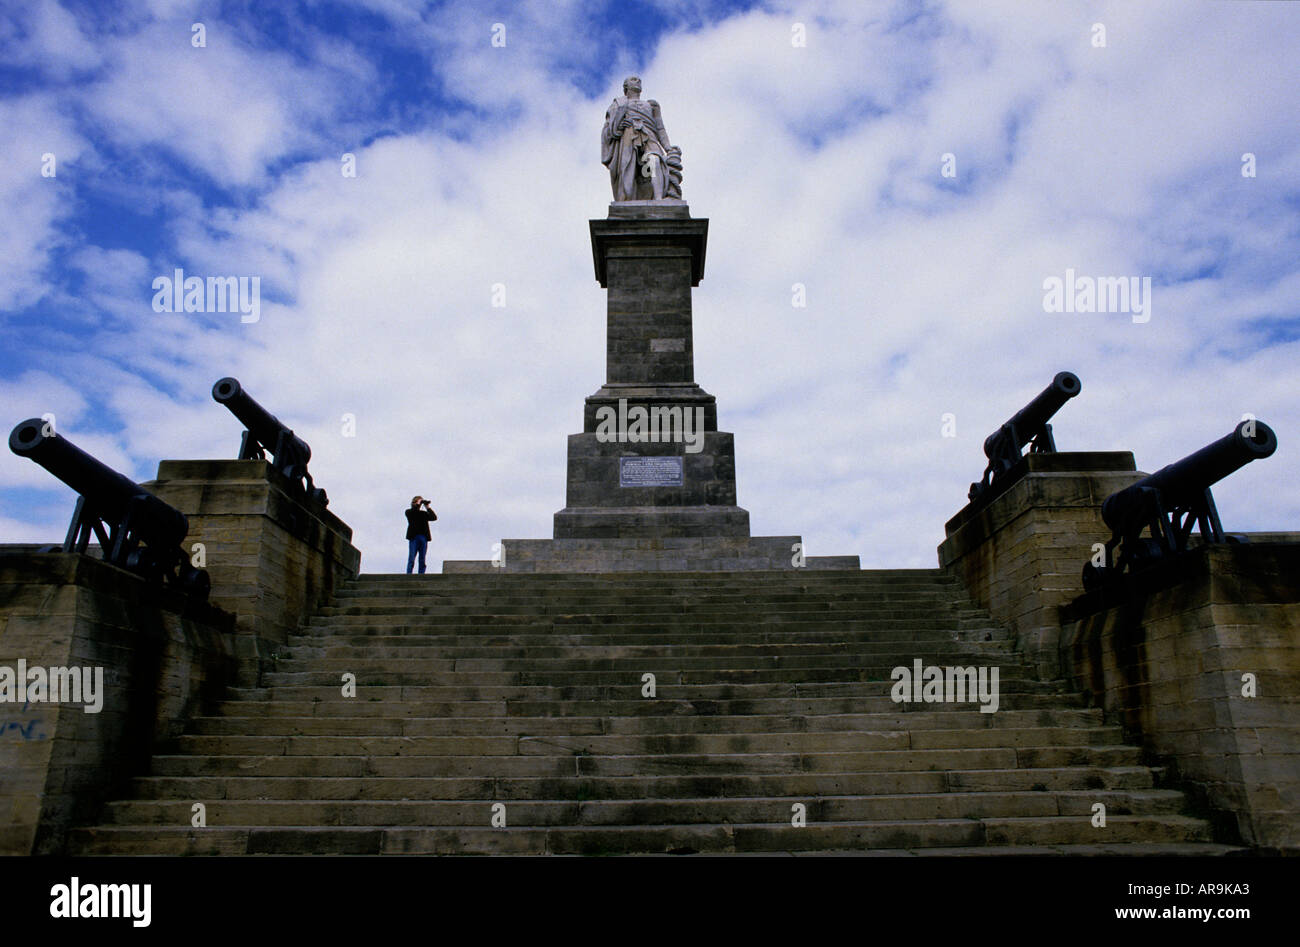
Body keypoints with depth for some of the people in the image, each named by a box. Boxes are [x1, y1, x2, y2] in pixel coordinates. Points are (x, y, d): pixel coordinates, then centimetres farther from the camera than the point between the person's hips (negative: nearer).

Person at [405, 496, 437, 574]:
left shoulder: (424, 513, 17)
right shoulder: (409, 512, 9)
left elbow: (434, 517, 3)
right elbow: (413, 511, -15)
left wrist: (427, 507, 2)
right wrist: (418, 503, -6)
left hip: (423, 538, 3)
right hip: (414, 538, -3)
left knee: (422, 560, 2)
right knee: (411, 559, -7)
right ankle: (408, 575, -8)